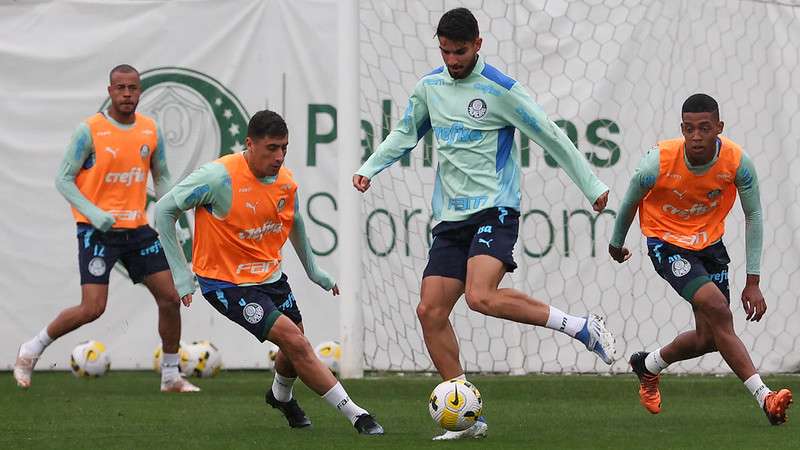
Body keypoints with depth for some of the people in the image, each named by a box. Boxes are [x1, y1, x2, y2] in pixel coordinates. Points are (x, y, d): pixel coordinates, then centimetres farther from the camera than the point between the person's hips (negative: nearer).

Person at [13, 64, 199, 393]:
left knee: (170, 298, 2)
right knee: (92, 308, -15)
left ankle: (171, 376, 17)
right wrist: (93, 213, -21)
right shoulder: (90, 131, -10)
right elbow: (63, 179, -9)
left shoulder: (151, 131, 5)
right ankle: (31, 350, 5)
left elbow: (162, 177, 17)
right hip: (98, 230, -6)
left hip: (138, 229, 6)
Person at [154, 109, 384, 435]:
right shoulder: (220, 177, -23)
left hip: (270, 277, 7)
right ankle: (355, 415, -12)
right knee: (295, 342, -18)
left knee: (295, 352, 13)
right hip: (227, 283, -7)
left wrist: (312, 270, 27)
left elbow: (294, 223, 18)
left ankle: (281, 396, 49)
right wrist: (181, 274, -16)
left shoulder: (286, 182, -5)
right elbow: (165, 210, -15)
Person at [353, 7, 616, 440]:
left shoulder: (499, 89, -9)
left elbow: (550, 137, -4)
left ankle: (582, 327, -14)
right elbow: (405, 133, 26)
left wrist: (592, 186, 0)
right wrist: (369, 168, 11)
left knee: (481, 296, -29)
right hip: (450, 218, 7)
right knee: (430, 311, -4)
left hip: (494, 210, -7)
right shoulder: (429, 87, 9)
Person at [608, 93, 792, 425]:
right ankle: (764, 397, -26)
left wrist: (753, 282, -9)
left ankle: (648, 366, 36)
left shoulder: (737, 162, -20)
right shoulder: (658, 163, -26)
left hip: (709, 243, 4)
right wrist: (616, 243, 13)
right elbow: (630, 203, -5)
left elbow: (753, 215, -7)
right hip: (666, 242, -4)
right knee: (718, 309, -25)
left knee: (708, 340, 6)